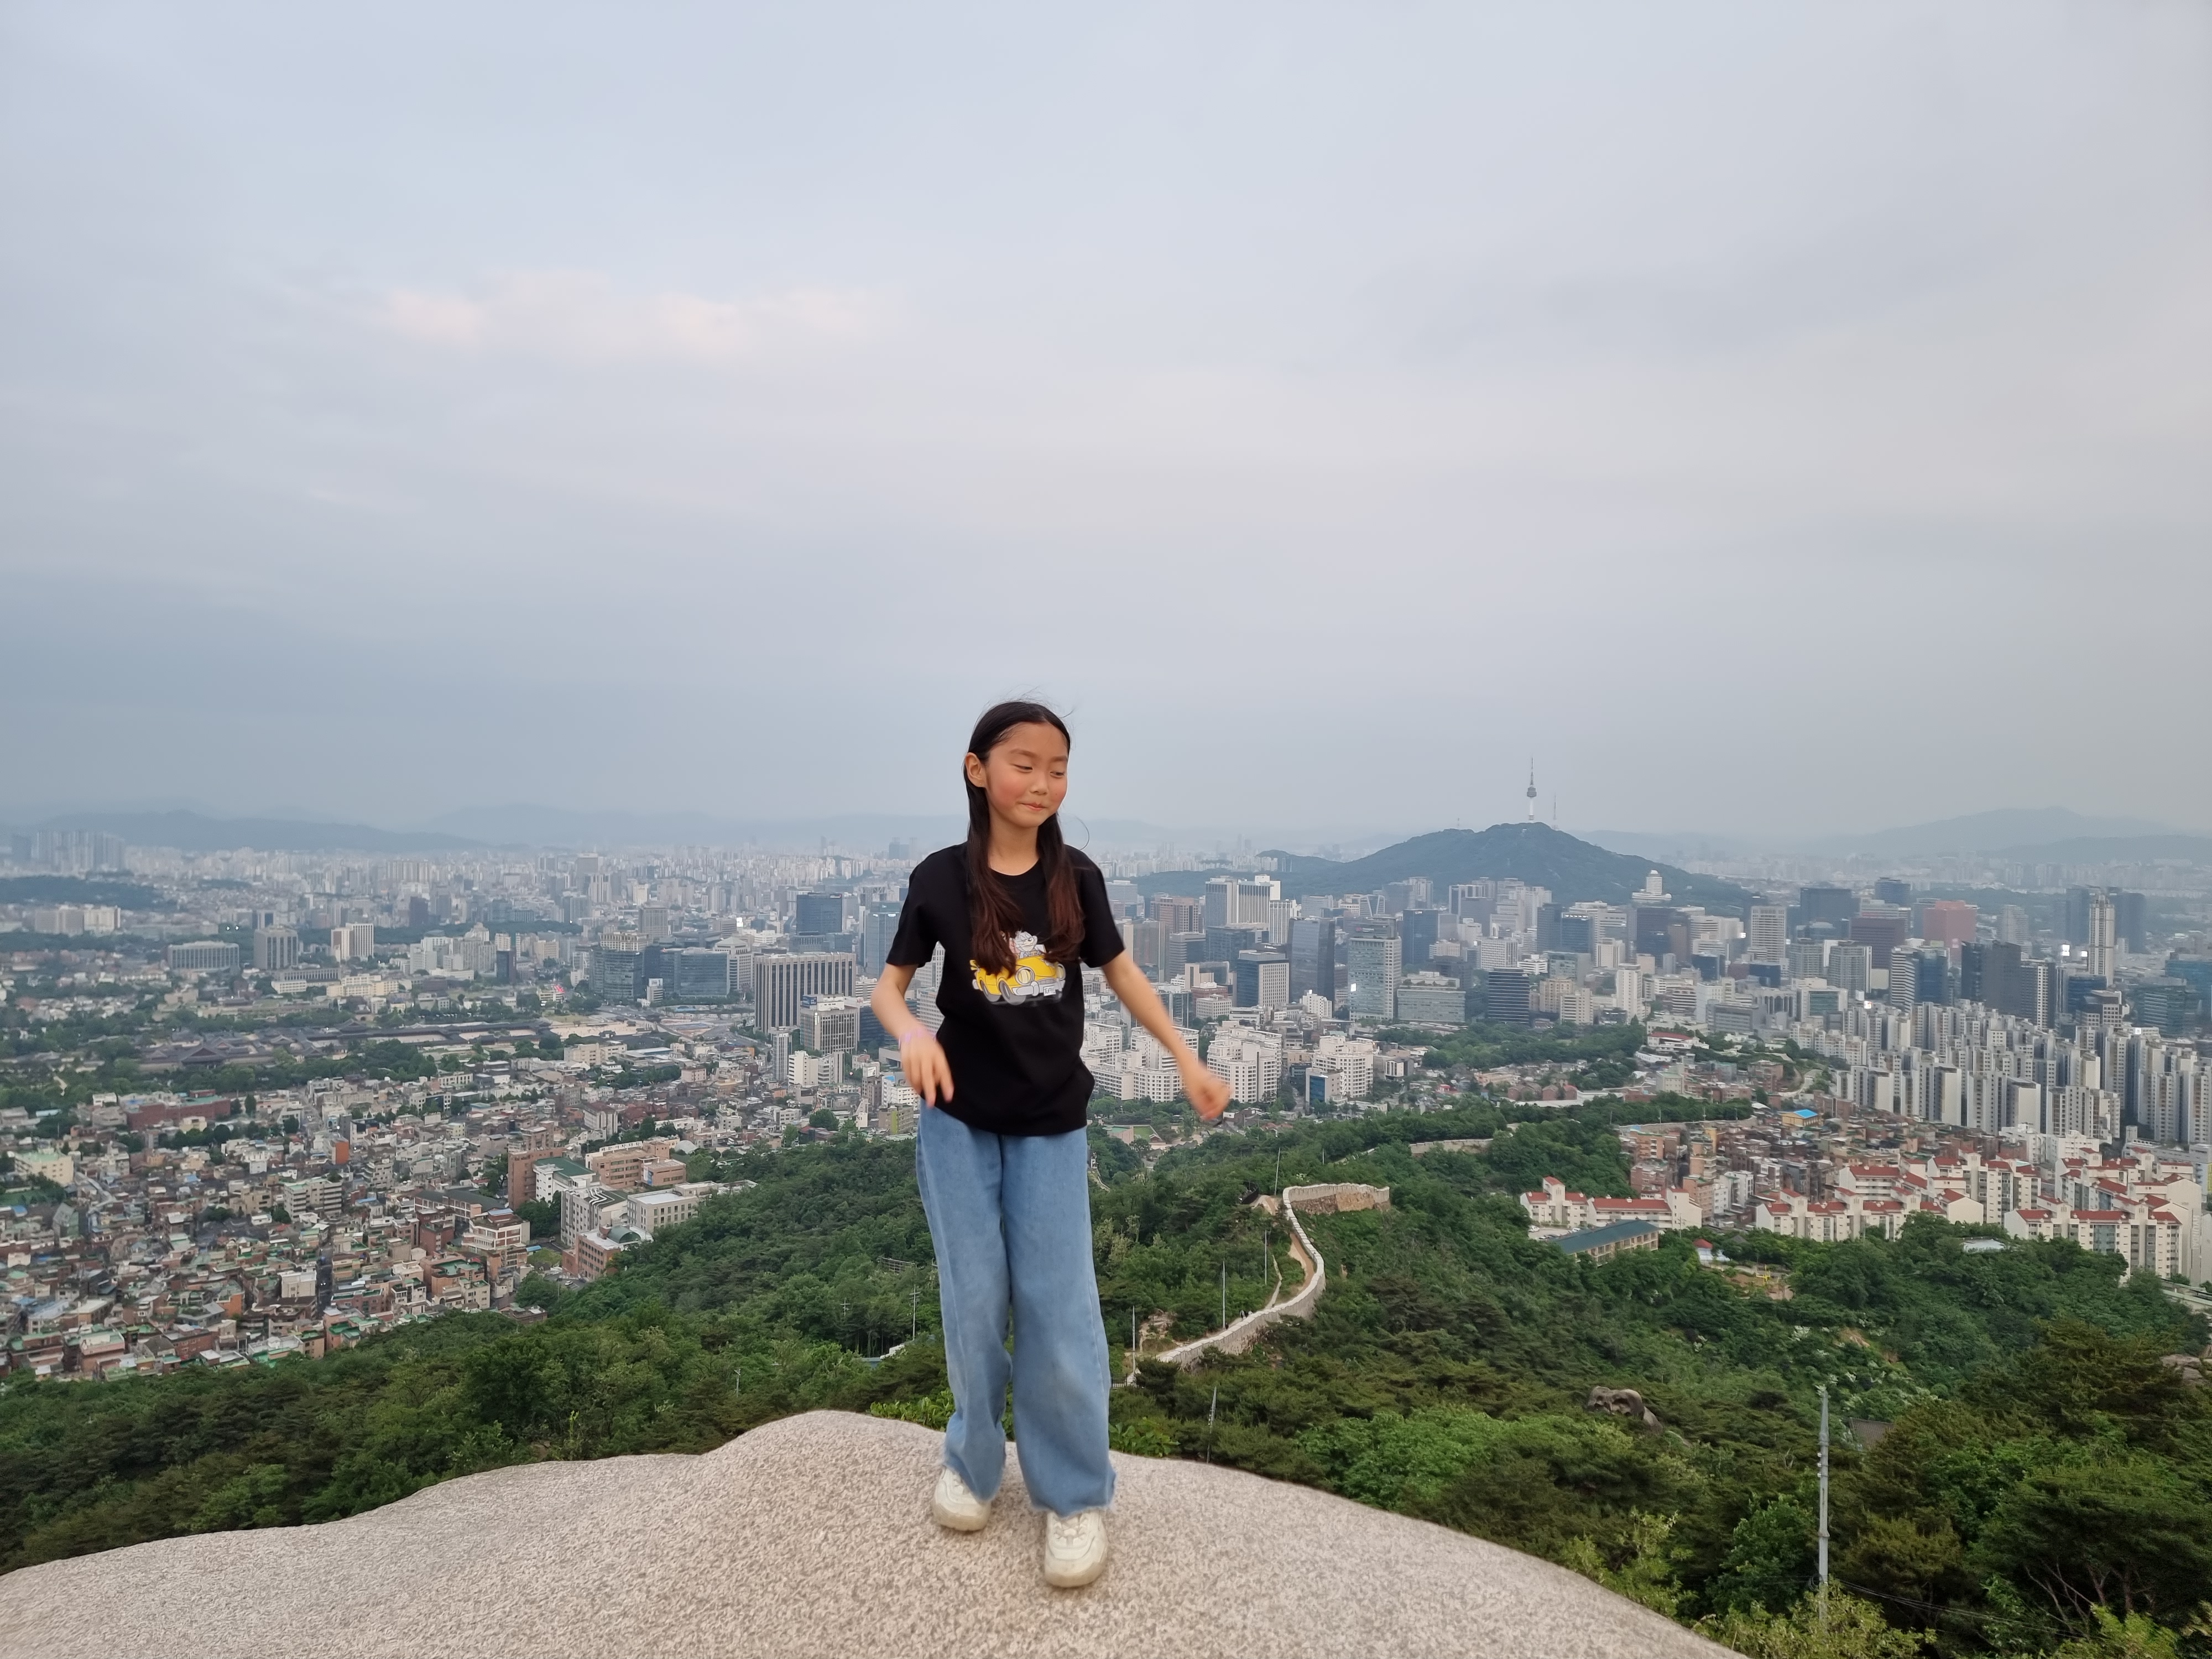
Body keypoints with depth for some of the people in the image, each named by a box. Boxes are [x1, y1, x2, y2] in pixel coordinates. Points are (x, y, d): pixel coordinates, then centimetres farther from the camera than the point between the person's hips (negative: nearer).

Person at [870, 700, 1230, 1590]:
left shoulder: (1077, 878, -7)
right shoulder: (940, 879, -11)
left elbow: (1120, 971, 7)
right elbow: (888, 984, -2)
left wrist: (1187, 1059, 4)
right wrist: (909, 1030, -25)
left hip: (1052, 1123, 1)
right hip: (958, 1120, 0)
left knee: (1057, 1305, 0)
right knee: (973, 1300, 9)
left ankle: (1075, 1494, 19)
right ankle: (973, 1460, 33)